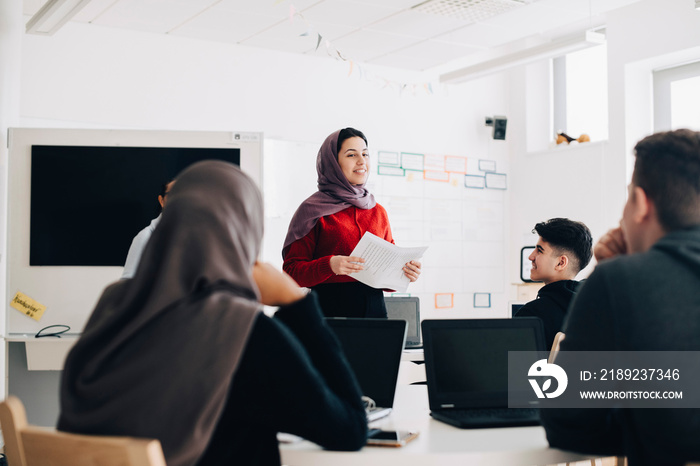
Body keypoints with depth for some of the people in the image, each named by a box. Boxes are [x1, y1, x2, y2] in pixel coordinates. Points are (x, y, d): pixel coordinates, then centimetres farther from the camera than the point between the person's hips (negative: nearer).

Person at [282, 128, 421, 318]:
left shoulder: (378, 212, 14)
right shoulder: (314, 210, -2)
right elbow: (291, 271, -6)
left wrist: (406, 272, -2)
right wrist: (329, 266, -22)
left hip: (374, 309, 5)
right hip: (330, 311, -4)